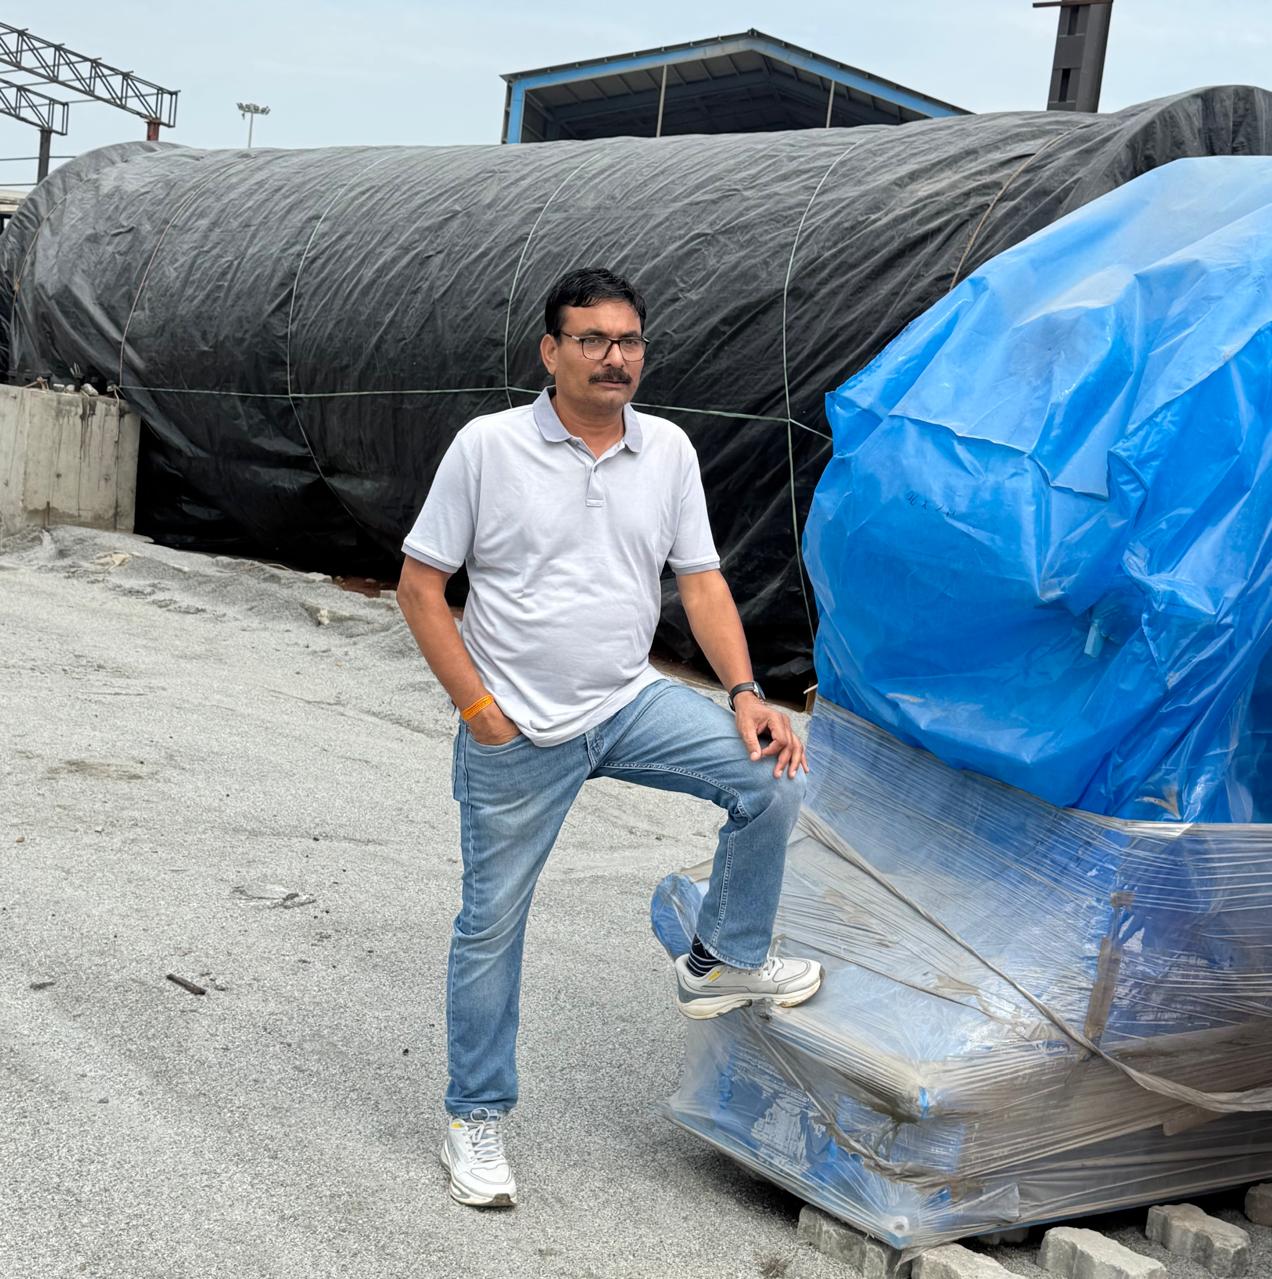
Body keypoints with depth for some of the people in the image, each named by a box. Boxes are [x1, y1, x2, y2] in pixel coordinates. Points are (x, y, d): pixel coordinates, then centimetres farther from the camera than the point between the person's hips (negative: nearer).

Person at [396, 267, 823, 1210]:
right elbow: (420, 585, -6)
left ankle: (724, 962, 8)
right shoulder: (488, 447, -8)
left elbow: (701, 580, 5)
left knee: (773, 779, -15)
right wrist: (476, 706, -12)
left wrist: (746, 694, -8)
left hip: (631, 706, 4)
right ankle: (476, 1121, 24)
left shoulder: (668, 451, 4)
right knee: (492, 923, 5)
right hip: (517, 736, -3)